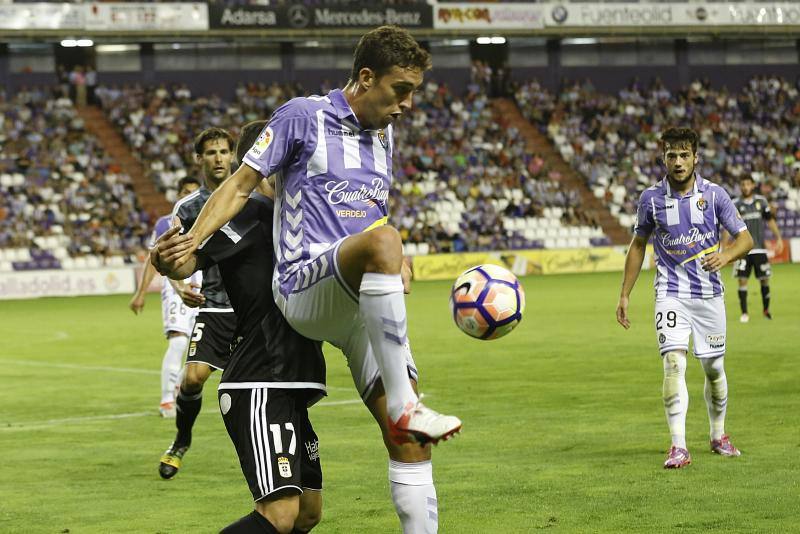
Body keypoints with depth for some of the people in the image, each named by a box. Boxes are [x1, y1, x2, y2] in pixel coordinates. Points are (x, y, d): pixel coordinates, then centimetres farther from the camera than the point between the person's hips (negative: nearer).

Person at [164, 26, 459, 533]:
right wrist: (192, 239, -12)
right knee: (382, 239, -39)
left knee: (409, 442, -5)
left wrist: (398, 261, 12)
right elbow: (242, 184, 1)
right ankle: (404, 407, -37)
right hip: (305, 288, -7)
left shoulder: (383, 134, 19)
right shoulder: (303, 116, -1)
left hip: (367, 301, 7)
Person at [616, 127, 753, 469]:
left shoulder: (714, 194, -3)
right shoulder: (651, 198, -1)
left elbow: (745, 238, -1)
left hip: (709, 293, 1)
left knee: (714, 368, 8)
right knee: (673, 363, -17)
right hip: (671, 293, -1)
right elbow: (638, 245, 11)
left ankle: (718, 436, 29)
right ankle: (679, 447, -18)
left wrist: (725, 256, -23)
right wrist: (624, 295, 9)